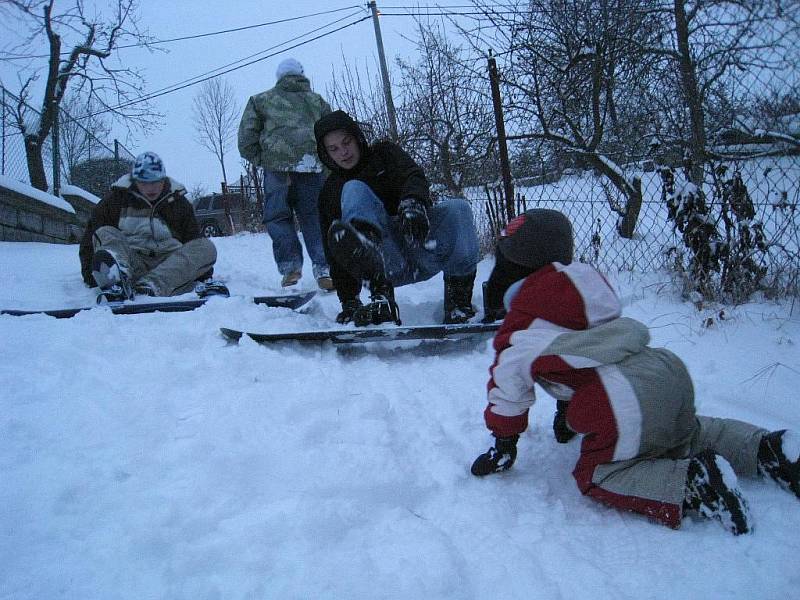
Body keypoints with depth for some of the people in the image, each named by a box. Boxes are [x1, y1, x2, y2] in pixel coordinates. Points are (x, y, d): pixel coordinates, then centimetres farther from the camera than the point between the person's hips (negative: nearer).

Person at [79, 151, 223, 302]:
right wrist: (89, 273, 0)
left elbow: (194, 240, 17)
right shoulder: (115, 199, 9)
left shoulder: (179, 203, 14)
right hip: (130, 260, -1)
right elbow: (90, 236, 9)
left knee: (207, 248, -23)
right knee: (105, 234, -24)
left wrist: (203, 272, 3)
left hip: (167, 265, 1)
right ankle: (117, 280, -57)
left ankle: (149, 286, -45)